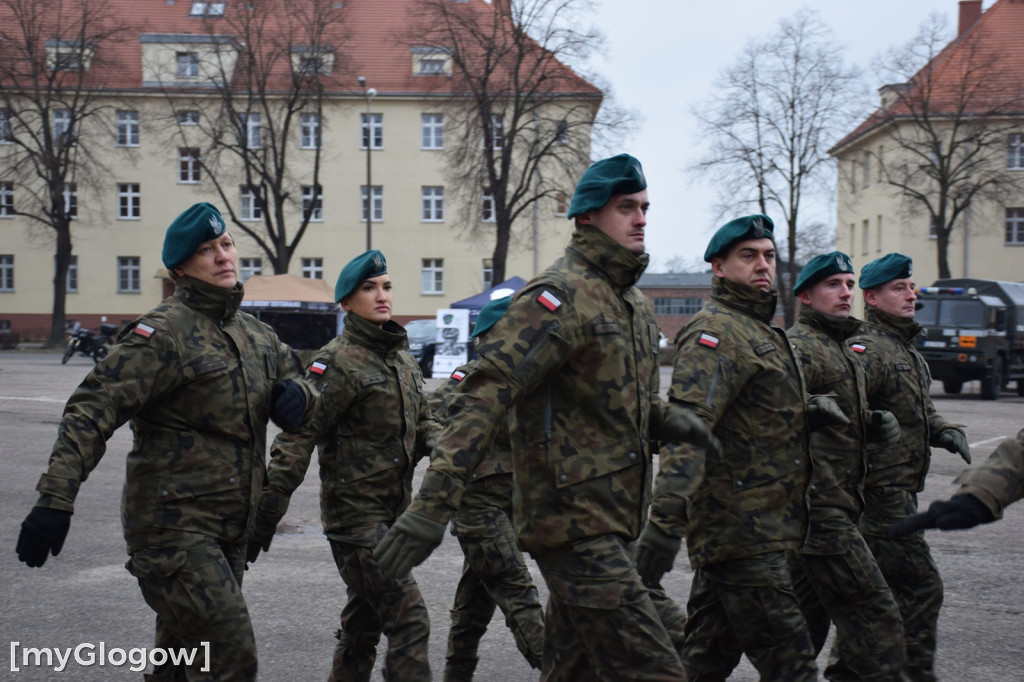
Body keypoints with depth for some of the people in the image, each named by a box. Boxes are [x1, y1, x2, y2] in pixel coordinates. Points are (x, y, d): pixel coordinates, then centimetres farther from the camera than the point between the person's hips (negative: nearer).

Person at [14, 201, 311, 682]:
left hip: (228, 532, 8)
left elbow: (294, 371, 31)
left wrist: (296, 394, 4)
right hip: (175, 526, -8)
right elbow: (92, 412, -19)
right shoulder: (165, 332, -12)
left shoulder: (255, 334, 12)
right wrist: (55, 499, -29)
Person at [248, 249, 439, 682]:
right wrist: (268, 513, -22)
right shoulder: (338, 361, -12)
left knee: (365, 621, 17)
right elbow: (298, 436, -17)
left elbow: (422, 423, 20)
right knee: (408, 620, -13)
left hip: (393, 511, 8)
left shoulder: (402, 358, 12)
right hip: (356, 511, -8)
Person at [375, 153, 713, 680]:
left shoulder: (633, 302, 16)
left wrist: (663, 420, 4)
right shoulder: (561, 294, -14)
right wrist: (434, 504, -32)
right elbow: (484, 395, -23)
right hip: (575, 520, -9)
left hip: (612, 525, 10)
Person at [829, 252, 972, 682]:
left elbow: (920, 412, 26)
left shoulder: (907, 350, 20)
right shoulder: (867, 349, -13)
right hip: (882, 492, -10)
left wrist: (945, 431, 8)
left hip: (897, 491, 10)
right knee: (920, 585, -9)